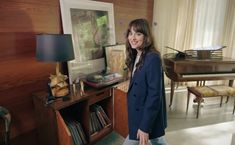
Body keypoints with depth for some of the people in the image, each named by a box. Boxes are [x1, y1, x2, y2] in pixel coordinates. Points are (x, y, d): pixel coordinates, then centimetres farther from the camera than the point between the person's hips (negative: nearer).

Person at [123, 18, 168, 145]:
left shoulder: (153, 58, -24)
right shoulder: (136, 56, 3)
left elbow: (154, 94, -25)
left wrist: (145, 126, -22)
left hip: (149, 116, -8)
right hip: (141, 112, 8)